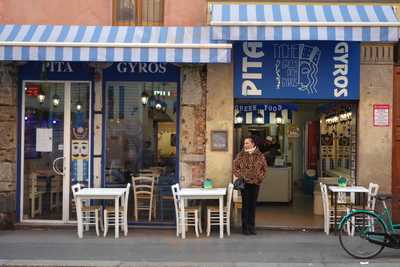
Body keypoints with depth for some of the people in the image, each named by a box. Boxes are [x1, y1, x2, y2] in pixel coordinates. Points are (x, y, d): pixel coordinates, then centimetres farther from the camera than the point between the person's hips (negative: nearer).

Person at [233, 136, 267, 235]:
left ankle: (252, 227, 16)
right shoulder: (240, 155, 1)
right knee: (245, 205, -2)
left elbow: (264, 168, 10)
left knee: (253, 205, 7)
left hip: (255, 183, 1)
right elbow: (235, 167, 6)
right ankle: (245, 228, 4)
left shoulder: (259, 156, 2)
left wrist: (259, 177, 0)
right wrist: (240, 176, -5)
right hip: (244, 183, -1)